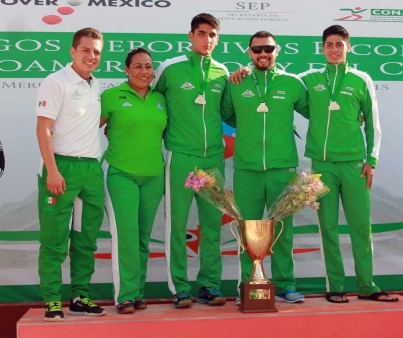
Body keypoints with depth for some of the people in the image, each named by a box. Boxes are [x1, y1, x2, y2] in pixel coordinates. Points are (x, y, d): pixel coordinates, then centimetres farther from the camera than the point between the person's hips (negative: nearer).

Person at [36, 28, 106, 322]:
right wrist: (52, 170, -17)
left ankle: (81, 297, 18)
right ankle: (52, 301, 7)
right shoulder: (56, 82, -5)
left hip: (93, 168, 7)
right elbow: (43, 128, -11)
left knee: (87, 239, 9)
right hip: (63, 166, -6)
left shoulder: (98, 86, 15)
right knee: (55, 240, -2)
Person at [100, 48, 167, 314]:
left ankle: (139, 292, 18)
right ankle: (126, 295, -2)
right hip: (121, 175, -4)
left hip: (153, 176, 4)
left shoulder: (160, 100, 10)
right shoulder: (113, 96, -2)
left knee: (143, 237, 8)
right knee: (126, 234, -11)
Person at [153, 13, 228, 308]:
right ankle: (180, 287, 9)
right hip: (181, 157, -3)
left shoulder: (222, 73, 9)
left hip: (214, 157, 4)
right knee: (178, 223, -1)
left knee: (212, 223, 6)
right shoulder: (171, 68, -2)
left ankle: (210, 284, 15)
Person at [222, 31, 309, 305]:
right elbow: (225, 115, 16)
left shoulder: (292, 83, 5)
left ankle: (285, 285, 15)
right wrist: (250, 128, 12)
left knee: (283, 228, 5)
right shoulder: (236, 84, 5)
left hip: (283, 167, 0)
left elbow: (313, 112, 17)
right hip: (246, 169, 0)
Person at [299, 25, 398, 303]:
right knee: (328, 226, 2)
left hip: (353, 162, 0)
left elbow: (373, 124, 9)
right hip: (322, 163, 0)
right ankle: (335, 286, 10)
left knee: (361, 224, 0)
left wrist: (371, 160, 1)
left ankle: (366, 285, 9)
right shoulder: (310, 79, 8)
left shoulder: (361, 81, 6)